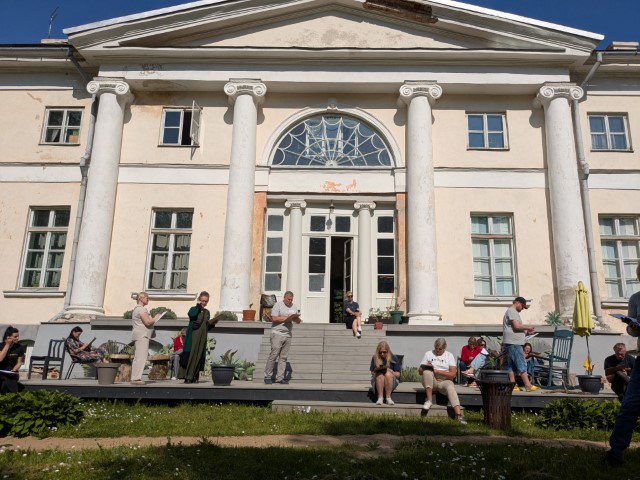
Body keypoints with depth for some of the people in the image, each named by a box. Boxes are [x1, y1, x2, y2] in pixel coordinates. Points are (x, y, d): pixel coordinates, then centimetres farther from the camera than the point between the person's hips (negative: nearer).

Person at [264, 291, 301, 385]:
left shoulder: (294, 306, 16)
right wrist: (287, 318, -13)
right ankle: (267, 376, -1)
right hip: (277, 334, -6)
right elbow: (274, 318, -13)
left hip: (288, 335, 6)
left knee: (283, 357, 4)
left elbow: (298, 321, 17)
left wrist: (295, 318, -6)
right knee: (273, 355, -9)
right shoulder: (278, 305, -2)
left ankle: (280, 378, 7)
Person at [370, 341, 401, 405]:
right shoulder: (375, 358, 2)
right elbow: (372, 373, 3)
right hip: (377, 380, 1)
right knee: (380, 374, -32)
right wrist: (376, 371, -19)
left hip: (392, 381, -1)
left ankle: (388, 397, -33)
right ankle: (380, 397, -36)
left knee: (388, 374, -33)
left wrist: (389, 371, -21)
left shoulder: (393, 358, -1)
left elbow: (398, 374, -3)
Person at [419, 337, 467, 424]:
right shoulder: (428, 354, 10)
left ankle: (459, 415, -47)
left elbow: (453, 374, -6)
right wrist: (426, 367, -16)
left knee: (450, 388, -34)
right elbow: (420, 371, 6)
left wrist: (437, 371, -12)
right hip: (431, 382, 1)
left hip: (444, 381, -1)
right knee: (427, 371, -30)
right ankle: (429, 400, -25)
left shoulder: (449, 355, 7)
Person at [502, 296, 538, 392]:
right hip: (514, 343, -10)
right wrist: (528, 327, -4)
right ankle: (528, 385, -8)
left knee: (511, 365, 6)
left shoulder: (510, 312, 24)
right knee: (521, 364, -8)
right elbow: (517, 326, -20)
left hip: (510, 343, 10)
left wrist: (526, 332, 15)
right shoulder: (512, 311, -9)